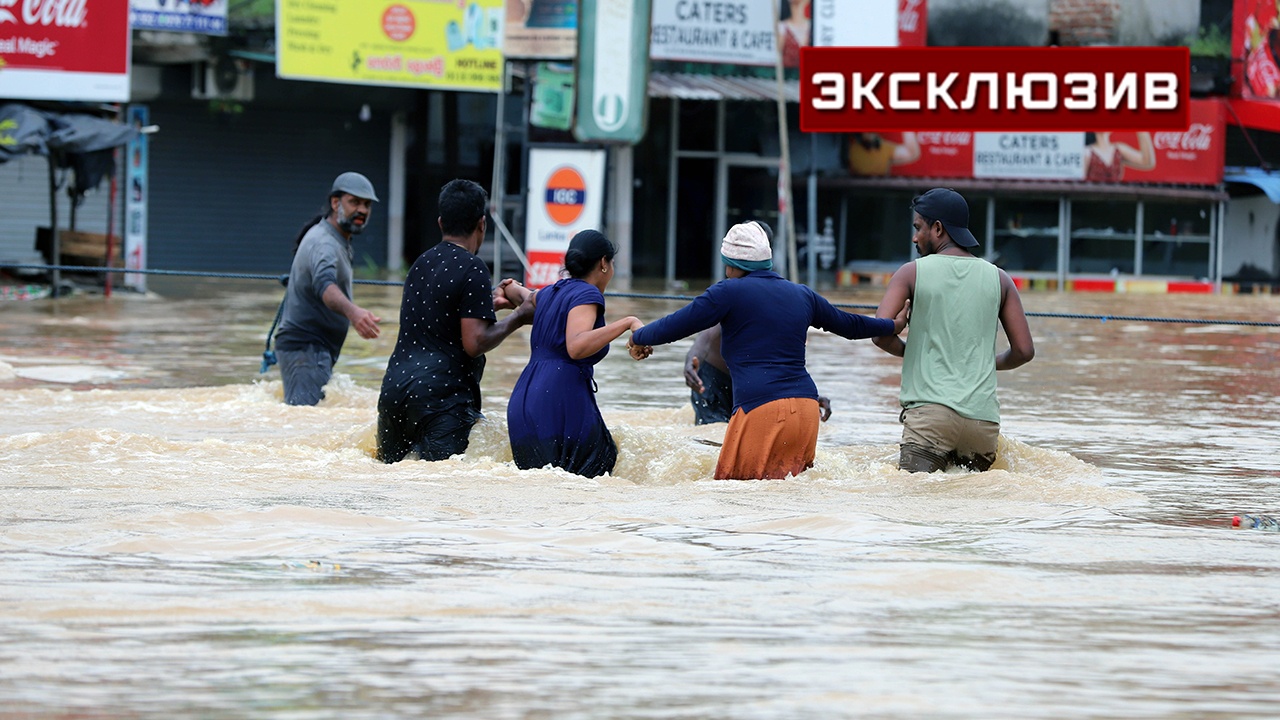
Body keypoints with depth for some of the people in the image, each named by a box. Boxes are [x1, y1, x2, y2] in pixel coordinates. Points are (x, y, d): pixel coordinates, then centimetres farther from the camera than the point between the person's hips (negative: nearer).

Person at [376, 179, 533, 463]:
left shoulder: (422, 263, 16)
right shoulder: (472, 269, -8)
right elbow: (474, 343, -13)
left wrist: (491, 302, 35)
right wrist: (517, 318, 1)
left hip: (394, 387, 7)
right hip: (440, 396, -7)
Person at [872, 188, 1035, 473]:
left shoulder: (912, 273, 5)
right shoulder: (998, 279, 13)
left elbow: (881, 335, -5)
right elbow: (1024, 351, 13)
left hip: (930, 411, -3)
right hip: (983, 418, 3)